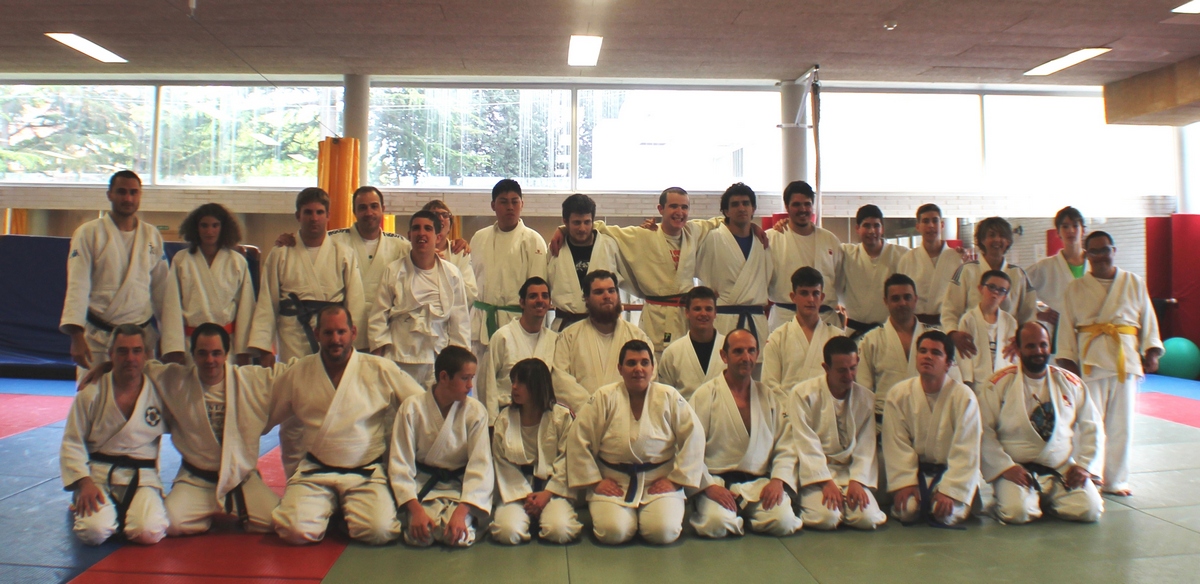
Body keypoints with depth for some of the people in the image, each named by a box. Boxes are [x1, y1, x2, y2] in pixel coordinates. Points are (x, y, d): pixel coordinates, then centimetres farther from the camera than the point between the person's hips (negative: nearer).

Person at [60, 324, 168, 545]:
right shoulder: (91, 392, -3)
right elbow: (72, 443, -1)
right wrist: (84, 483, -12)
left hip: (142, 478, 0)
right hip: (98, 476, 0)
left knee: (148, 533, -25)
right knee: (94, 531, -25)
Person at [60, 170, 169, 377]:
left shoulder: (152, 236, 6)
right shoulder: (88, 233, -3)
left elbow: (162, 287, 10)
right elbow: (77, 287, -9)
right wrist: (76, 336, -17)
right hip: (97, 338, -3)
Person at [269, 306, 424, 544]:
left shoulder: (381, 370, -2)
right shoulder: (298, 373, 4)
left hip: (366, 473, -1)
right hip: (314, 472, 1)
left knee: (379, 531, -23)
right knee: (295, 531, -22)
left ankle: (350, 509, 12)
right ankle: (326, 507, 12)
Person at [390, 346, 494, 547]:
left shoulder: (476, 411, -9)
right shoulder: (412, 408, -10)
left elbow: (480, 465, -13)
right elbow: (400, 463, -9)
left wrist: (462, 510, -26)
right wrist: (415, 509, -21)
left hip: (460, 487, 0)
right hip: (422, 487, 0)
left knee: (458, 536, -26)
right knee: (419, 536, -24)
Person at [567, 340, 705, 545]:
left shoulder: (670, 397, -1)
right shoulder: (604, 398, -4)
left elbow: (693, 437, 0)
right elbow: (579, 442, -3)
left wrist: (675, 480, -3)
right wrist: (595, 481, -5)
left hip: (659, 483, 1)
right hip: (613, 484, -1)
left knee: (663, 532, -21)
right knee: (613, 532, -23)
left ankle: (648, 514, 15)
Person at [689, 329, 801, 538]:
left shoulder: (770, 398, 13)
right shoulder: (705, 395, -1)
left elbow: (787, 446, 10)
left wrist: (778, 480, -7)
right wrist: (708, 486, -16)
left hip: (760, 482, 4)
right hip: (717, 480, -3)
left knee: (783, 522, -24)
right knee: (718, 524, -32)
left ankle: (747, 517, 9)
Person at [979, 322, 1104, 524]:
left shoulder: (1070, 383, 6)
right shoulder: (999, 384, -6)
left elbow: (1092, 426, 12)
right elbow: (983, 431, -8)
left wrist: (1085, 465, 1)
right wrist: (1005, 467, -14)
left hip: (1063, 470, 4)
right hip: (1017, 470, -4)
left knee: (1090, 510, -16)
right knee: (1017, 512, -27)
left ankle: (1048, 499, 16)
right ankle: (1007, 493, 10)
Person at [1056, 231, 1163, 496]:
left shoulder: (1134, 283, 9)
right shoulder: (1076, 288, 5)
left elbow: (1148, 319, 10)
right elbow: (1067, 326, 2)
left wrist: (1151, 351, -1)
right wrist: (1068, 360, -6)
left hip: (1126, 360, 2)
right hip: (1090, 360, -2)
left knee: (1121, 425, 8)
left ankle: (1115, 480, 20)